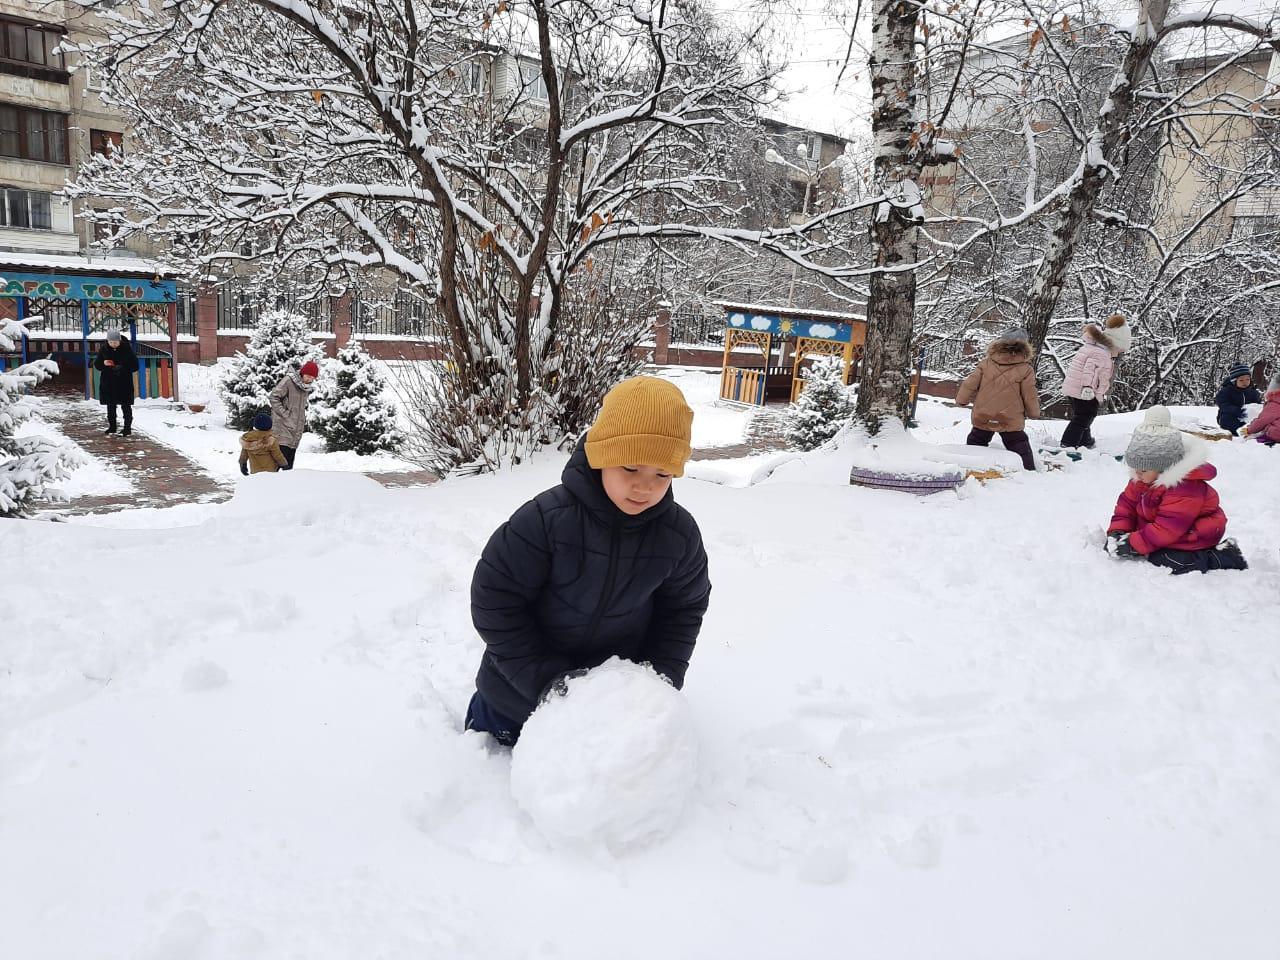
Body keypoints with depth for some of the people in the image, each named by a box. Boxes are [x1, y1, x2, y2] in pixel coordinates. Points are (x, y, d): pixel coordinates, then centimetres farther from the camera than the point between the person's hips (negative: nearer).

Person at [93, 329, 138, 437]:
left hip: (124, 383, -4)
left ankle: (127, 428, 5)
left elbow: (135, 366, -7)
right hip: (108, 383, 4)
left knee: (126, 406, 0)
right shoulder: (104, 350, 1)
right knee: (110, 406, 12)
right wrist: (103, 363, -14)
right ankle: (112, 426, 24)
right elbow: (96, 364, 8)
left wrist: (122, 368, -22)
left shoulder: (127, 349, -8)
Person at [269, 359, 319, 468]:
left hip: (297, 428, 7)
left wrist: (304, 422, 15)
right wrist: (284, 413, -14)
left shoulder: (307, 387, 13)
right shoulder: (288, 381, -9)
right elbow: (274, 397, -10)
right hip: (284, 425, -7)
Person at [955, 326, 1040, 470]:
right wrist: (1034, 413, 14)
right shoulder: (1025, 369, -8)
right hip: (1012, 421, -2)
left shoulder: (986, 363, -3)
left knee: (975, 443, 21)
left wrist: (961, 400, 17)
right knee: (1022, 450, 12)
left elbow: (970, 383, 0)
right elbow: (1030, 396, -4)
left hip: (983, 419, 2)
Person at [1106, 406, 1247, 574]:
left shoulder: (1184, 488, -29)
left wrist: (1133, 545, -30)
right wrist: (1117, 532, -11)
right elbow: (1127, 504, 5)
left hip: (1192, 537, -10)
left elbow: (1167, 528, -31)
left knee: (1161, 560, -27)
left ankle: (1221, 556, -11)